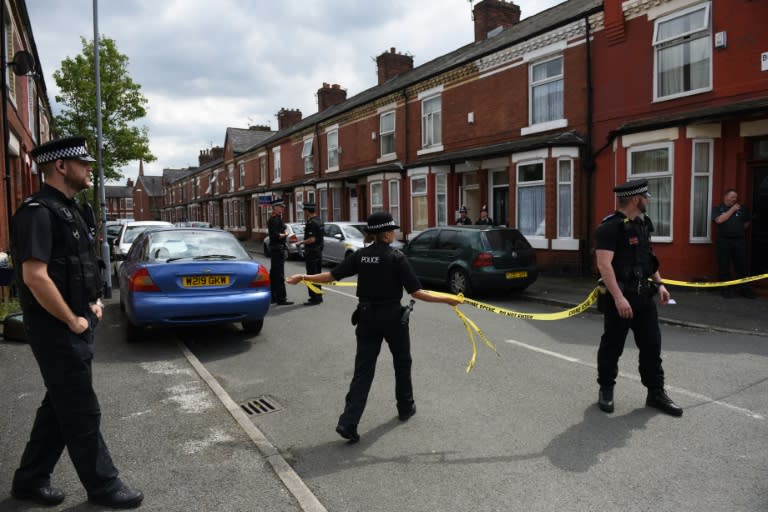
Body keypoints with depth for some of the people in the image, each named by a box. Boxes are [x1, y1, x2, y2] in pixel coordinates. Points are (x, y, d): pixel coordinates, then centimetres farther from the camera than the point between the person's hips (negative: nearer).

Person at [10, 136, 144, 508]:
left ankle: (30, 480, 33)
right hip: (57, 330, -9)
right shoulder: (38, 211, -18)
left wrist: (93, 302, 10)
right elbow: (35, 277, -26)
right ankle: (102, 486, 17)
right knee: (82, 411, 3)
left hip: (75, 326, 10)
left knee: (61, 406, 18)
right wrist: (73, 322, -18)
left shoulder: (67, 209, 13)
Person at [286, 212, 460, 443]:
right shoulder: (397, 258, -13)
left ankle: (348, 422, -5)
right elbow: (416, 292, -15)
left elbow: (332, 275, -4)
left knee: (363, 370, 5)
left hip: (367, 317, 3)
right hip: (392, 317, -3)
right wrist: (447, 299, -7)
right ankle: (405, 407, 37)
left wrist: (303, 277, 8)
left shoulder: (360, 255, -2)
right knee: (402, 363, 21)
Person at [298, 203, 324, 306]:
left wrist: (301, 242, -13)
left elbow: (312, 239, -25)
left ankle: (315, 298, -1)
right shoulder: (319, 220, 10)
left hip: (311, 252, -10)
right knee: (317, 274, 16)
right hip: (319, 251, 10)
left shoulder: (311, 223, -19)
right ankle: (318, 296, 25)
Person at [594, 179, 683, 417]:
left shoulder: (643, 224, 12)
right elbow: (604, 265, -24)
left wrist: (659, 283, 15)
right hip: (620, 297, -8)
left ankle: (656, 393, 21)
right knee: (612, 346, 5)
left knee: (652, 344, 10)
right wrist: (618, 297, -29)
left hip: (644, 295, 8)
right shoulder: (610, 227, -16)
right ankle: (606, 390, 22)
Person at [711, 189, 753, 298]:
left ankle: (745, 289, 7)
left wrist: (740, 230, 10)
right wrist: (732, 209, -8)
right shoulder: (717, 209, 4)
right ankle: (726, 289, 8)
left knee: (742, 265, 1)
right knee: (724, 266, 0)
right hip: (724, 240, -2)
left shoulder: (742, 208, 12)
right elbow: (719, 220, -14)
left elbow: (747, 222, 23)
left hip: (739, 240, 2)